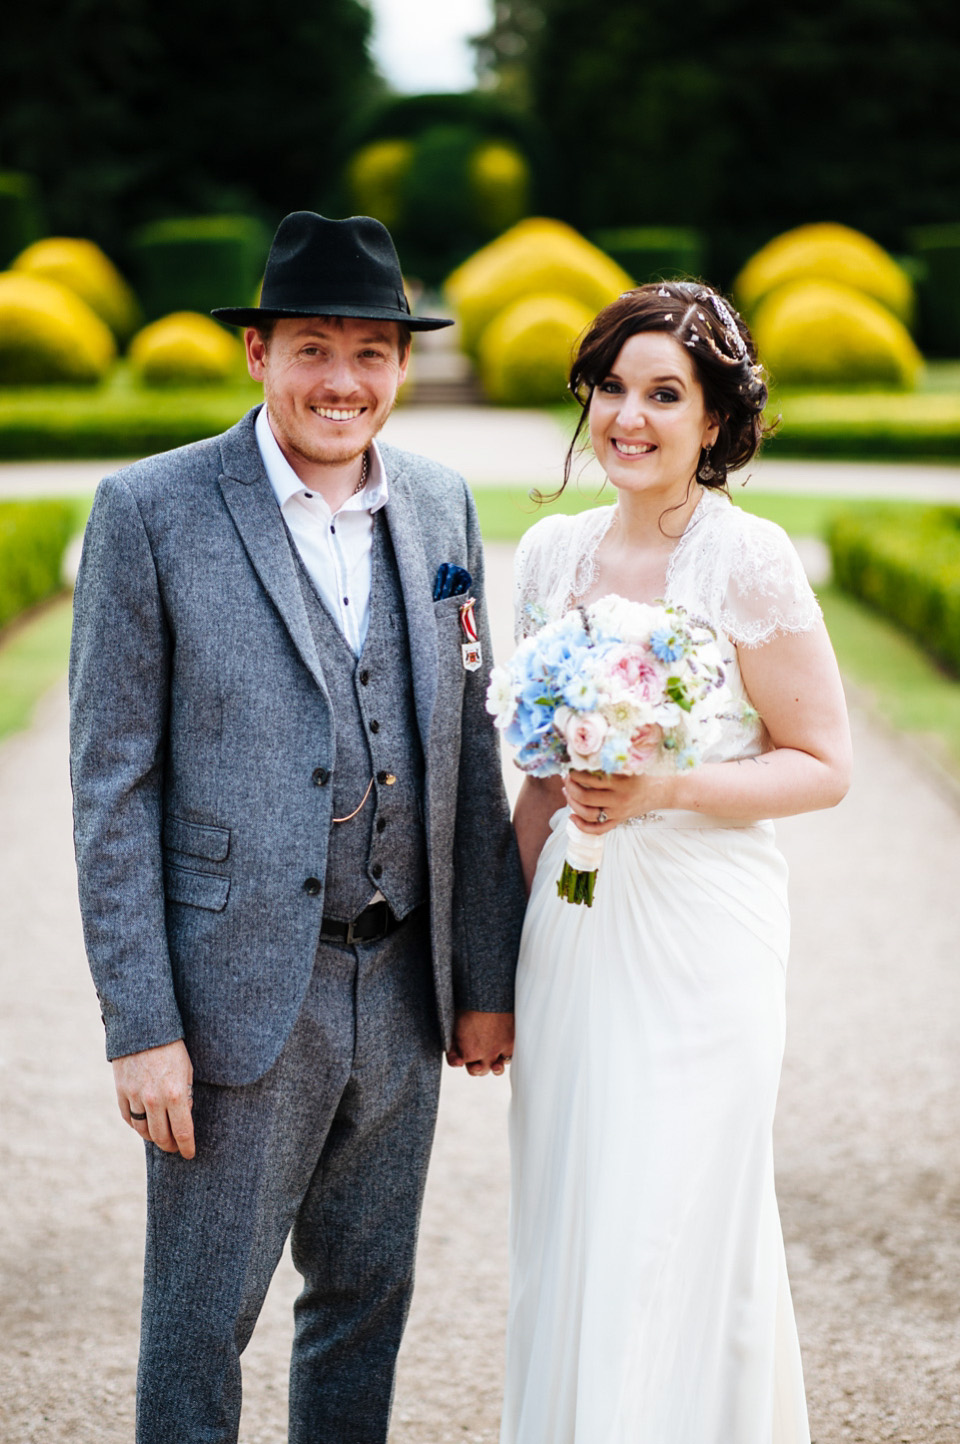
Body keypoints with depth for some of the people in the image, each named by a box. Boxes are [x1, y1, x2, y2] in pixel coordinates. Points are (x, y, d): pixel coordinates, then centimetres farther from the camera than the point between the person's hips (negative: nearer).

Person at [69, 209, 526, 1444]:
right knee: (200, 1321, 6)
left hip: (402, 995, 5)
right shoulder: (151, 511, -8)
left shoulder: (441, 508, 6)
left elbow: (467, 753, 10)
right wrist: (141, 1023, -13)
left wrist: (486, 977, 9)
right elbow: (111, 783, -9)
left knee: (368, 1297, 18)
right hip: (238, 999, -4)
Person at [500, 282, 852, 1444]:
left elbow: (823, 766, -6)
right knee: (566, 1222, 12)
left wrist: (667, 792, -19)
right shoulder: (553, 552, 7)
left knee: (681, 1228, 0)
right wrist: (508, 925, 15)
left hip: (699, 925, -5)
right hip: (570, 924, 5)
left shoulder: (751, 560, -10)